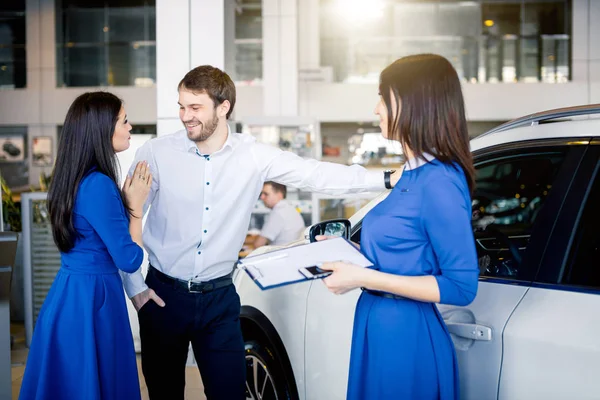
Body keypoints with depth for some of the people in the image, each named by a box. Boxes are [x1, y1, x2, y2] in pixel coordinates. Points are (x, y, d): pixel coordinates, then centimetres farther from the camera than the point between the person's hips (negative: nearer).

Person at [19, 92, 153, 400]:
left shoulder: (73, 177, 8)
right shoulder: (98, 184, -21)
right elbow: (129, 260, -18)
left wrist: (126, 201, 9)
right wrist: (136, 204, -9)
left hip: (69, 293, 10)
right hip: (92, 298, -10)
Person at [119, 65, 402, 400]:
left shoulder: (254, 156, -6)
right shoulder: (156, 153, -9)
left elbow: (317, 174, -11)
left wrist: (386, 179, -20)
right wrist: (134, 286, -3)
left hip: (220, 298, 0)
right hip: (164, 295, 0)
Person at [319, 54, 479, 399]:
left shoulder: (440, 182, -21)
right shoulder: (414, 174, 8)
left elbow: (462, 287, -22)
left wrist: (363, 278, -23)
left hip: (407, 336, -9)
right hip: (382, 330, 9)